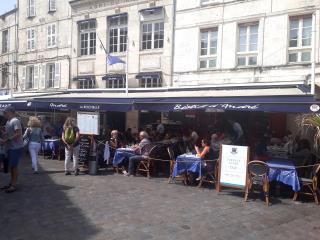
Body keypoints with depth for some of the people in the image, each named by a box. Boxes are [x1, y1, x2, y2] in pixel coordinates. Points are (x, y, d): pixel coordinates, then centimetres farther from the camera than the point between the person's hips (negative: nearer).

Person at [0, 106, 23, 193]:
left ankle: (14, 186, 7)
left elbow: (18, 134, -22)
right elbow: (8, 134, 16)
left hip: (16, 148, -9)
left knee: (14, 166, -2)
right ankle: (11, 183, 27)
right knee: (11, 166, 15)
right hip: (11, 148, 9)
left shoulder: (15, 121, -15)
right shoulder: (8, 122, 13)